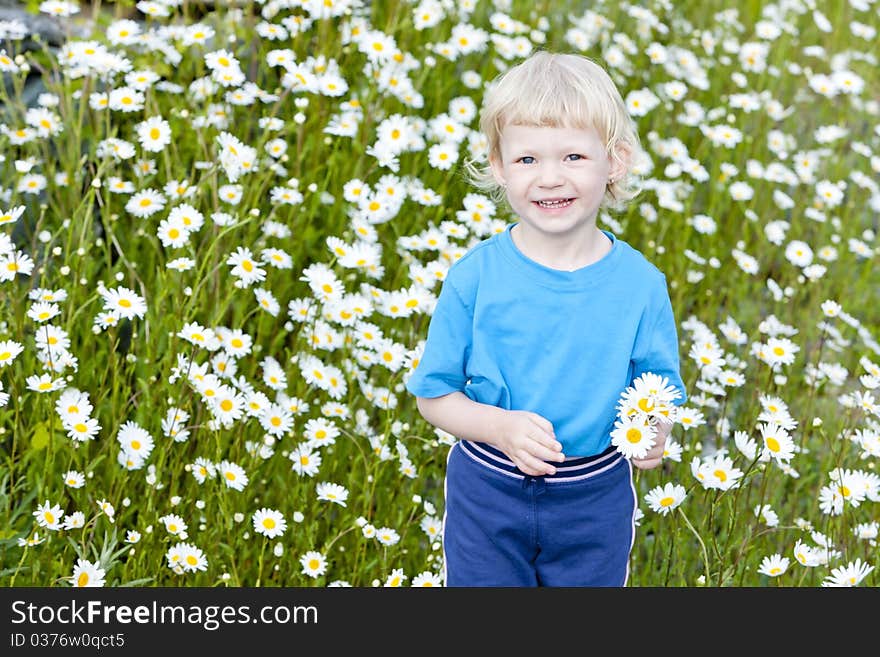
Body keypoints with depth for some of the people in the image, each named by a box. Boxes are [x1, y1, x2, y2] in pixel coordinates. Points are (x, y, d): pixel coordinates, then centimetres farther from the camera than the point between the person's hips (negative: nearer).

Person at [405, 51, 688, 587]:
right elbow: (434, 395, -8)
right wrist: (502, 426, -25)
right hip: (487, 493, -1)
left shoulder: (639, 284, -13)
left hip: (595, 501, 1)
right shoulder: (474, 277, -14)